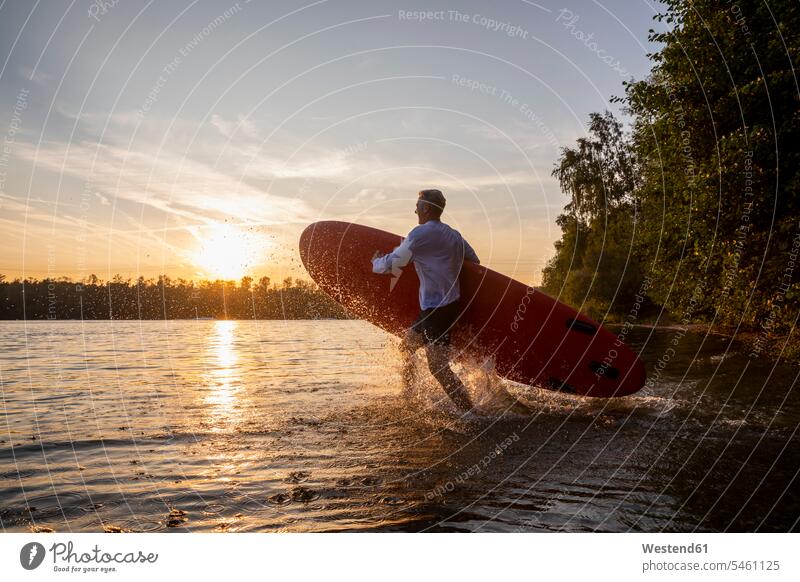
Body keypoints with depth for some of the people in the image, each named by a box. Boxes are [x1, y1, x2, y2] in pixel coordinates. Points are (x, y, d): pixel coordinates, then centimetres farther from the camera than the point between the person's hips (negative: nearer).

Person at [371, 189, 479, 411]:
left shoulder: (420, 233, -12)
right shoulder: (454, 235, 12)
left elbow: (392, 264, -11)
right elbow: (475, 262, 20)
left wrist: (376, 262, 11)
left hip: (437, 310, -10)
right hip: (451, 303, 10)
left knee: (438, 367, -8)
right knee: (407, 344, 22)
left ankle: (469, 411, -7)